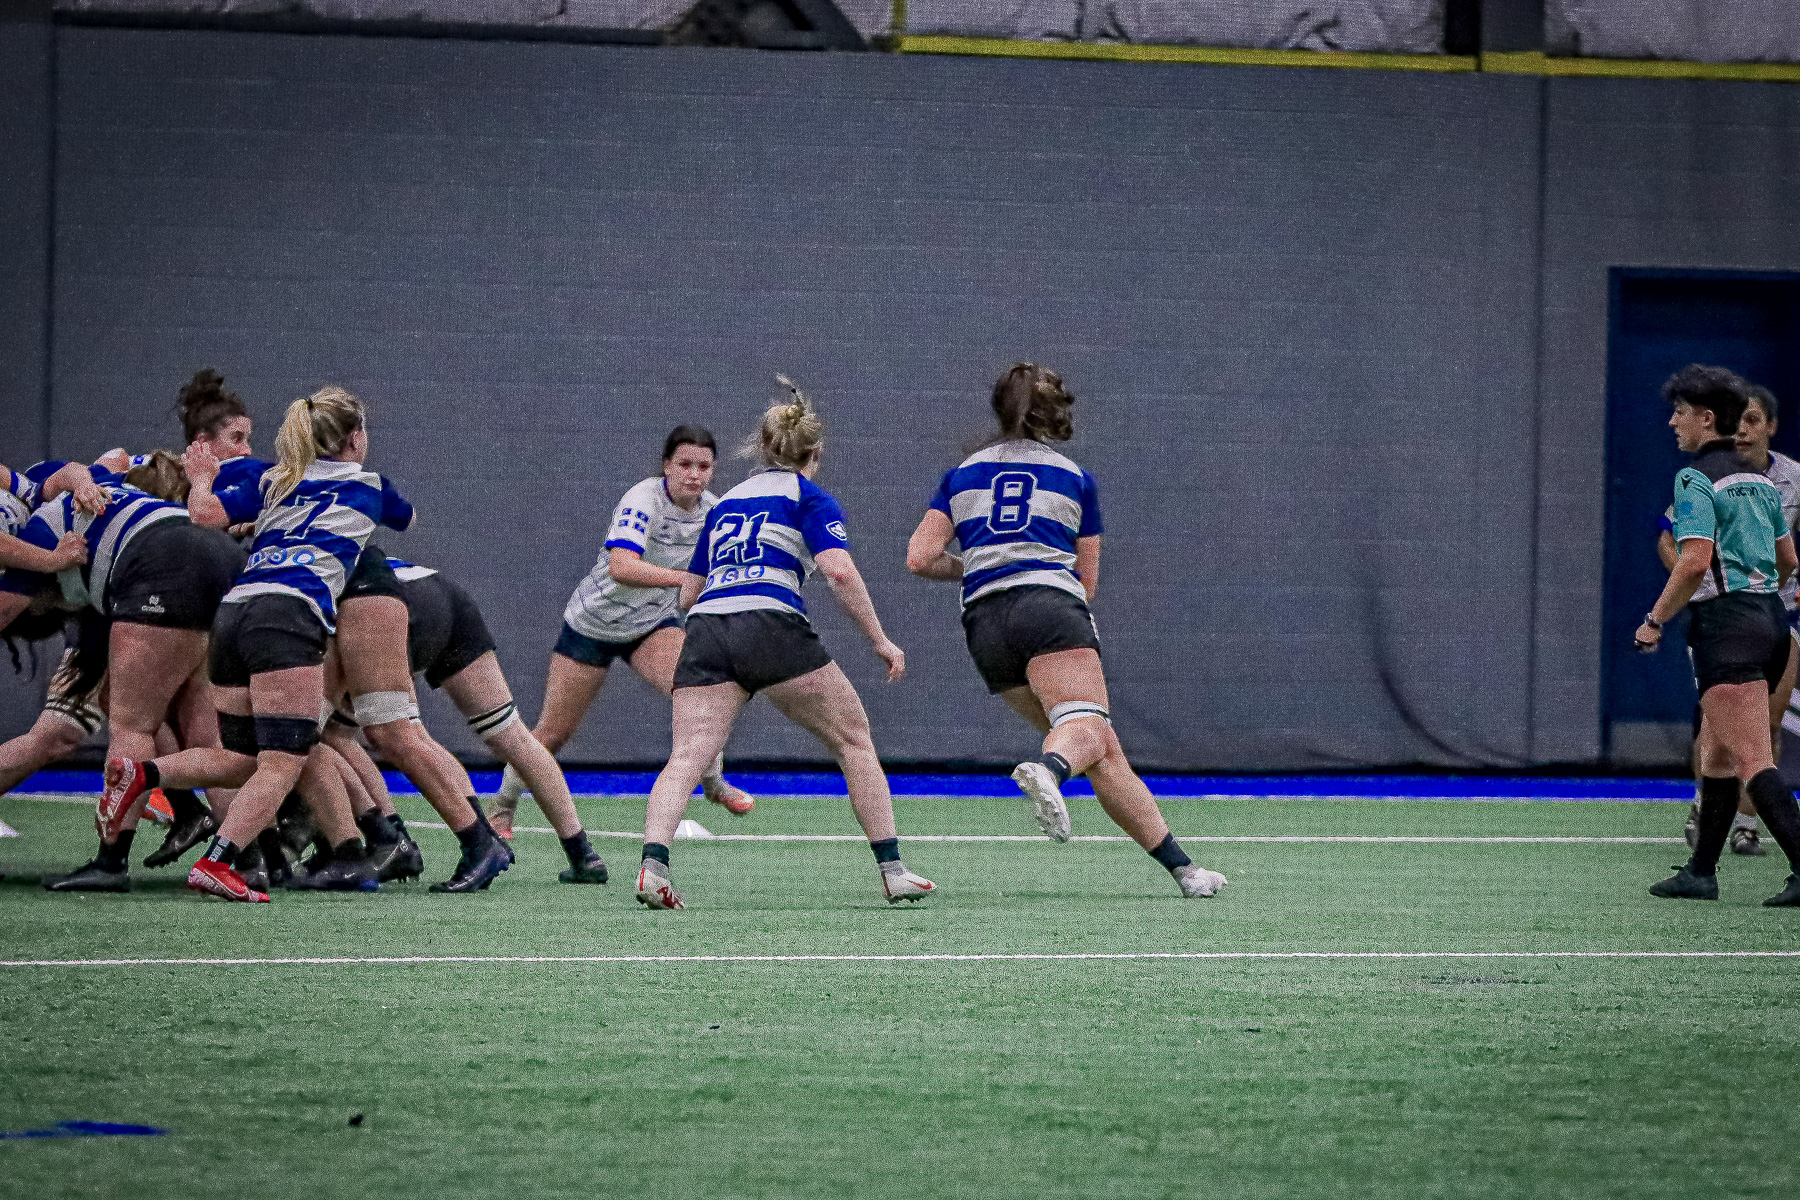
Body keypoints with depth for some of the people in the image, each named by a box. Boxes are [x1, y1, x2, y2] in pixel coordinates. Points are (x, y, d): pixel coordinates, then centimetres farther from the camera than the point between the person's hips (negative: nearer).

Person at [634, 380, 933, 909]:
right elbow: (838, 569, -7)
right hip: (771, 625, -4)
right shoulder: (810, 498, 10)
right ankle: (892, 871, 7)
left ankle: (653, 863, -35)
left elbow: (689, 594, 27)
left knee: (688, 756, -10)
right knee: (854, 741, 11)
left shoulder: (726, 502, 26)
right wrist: (880, 640, -1)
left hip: (706, 628, 4)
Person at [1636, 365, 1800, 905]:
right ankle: (1701, 872, 22)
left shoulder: (1696, 479, -9)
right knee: (1716, 752, 17)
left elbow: (1695, 560, -19)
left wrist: (1656, 619, -10)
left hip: (1727, 622, -9)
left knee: (1753, 761, -12)